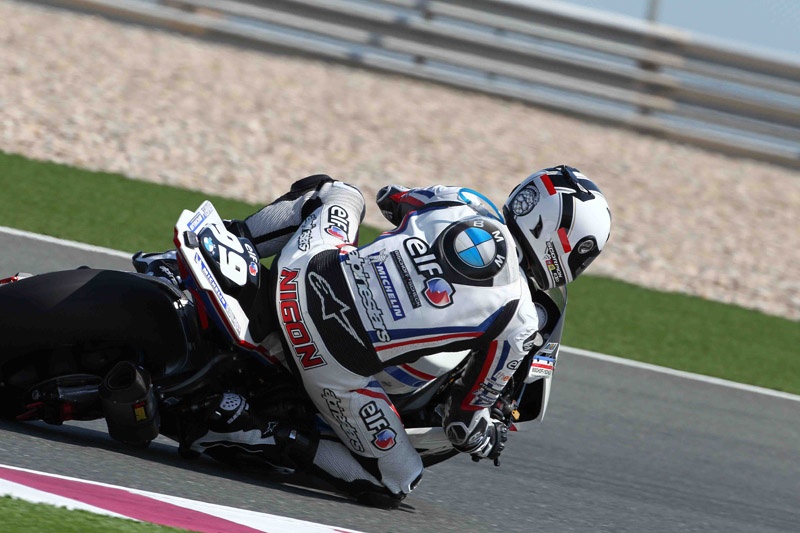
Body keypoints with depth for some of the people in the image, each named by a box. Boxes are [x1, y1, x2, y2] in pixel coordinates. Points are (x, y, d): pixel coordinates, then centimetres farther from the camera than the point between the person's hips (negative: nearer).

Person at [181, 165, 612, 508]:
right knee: (396, 485, 14)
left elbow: (390, 198, 25)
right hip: (335, 368, -5)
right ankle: (262, 435, -4)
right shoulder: (518, 321, -9)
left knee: (336, 193, 34)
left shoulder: (459, 201, 1)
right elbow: (464, 418, 0)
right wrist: (487, 438, 24)